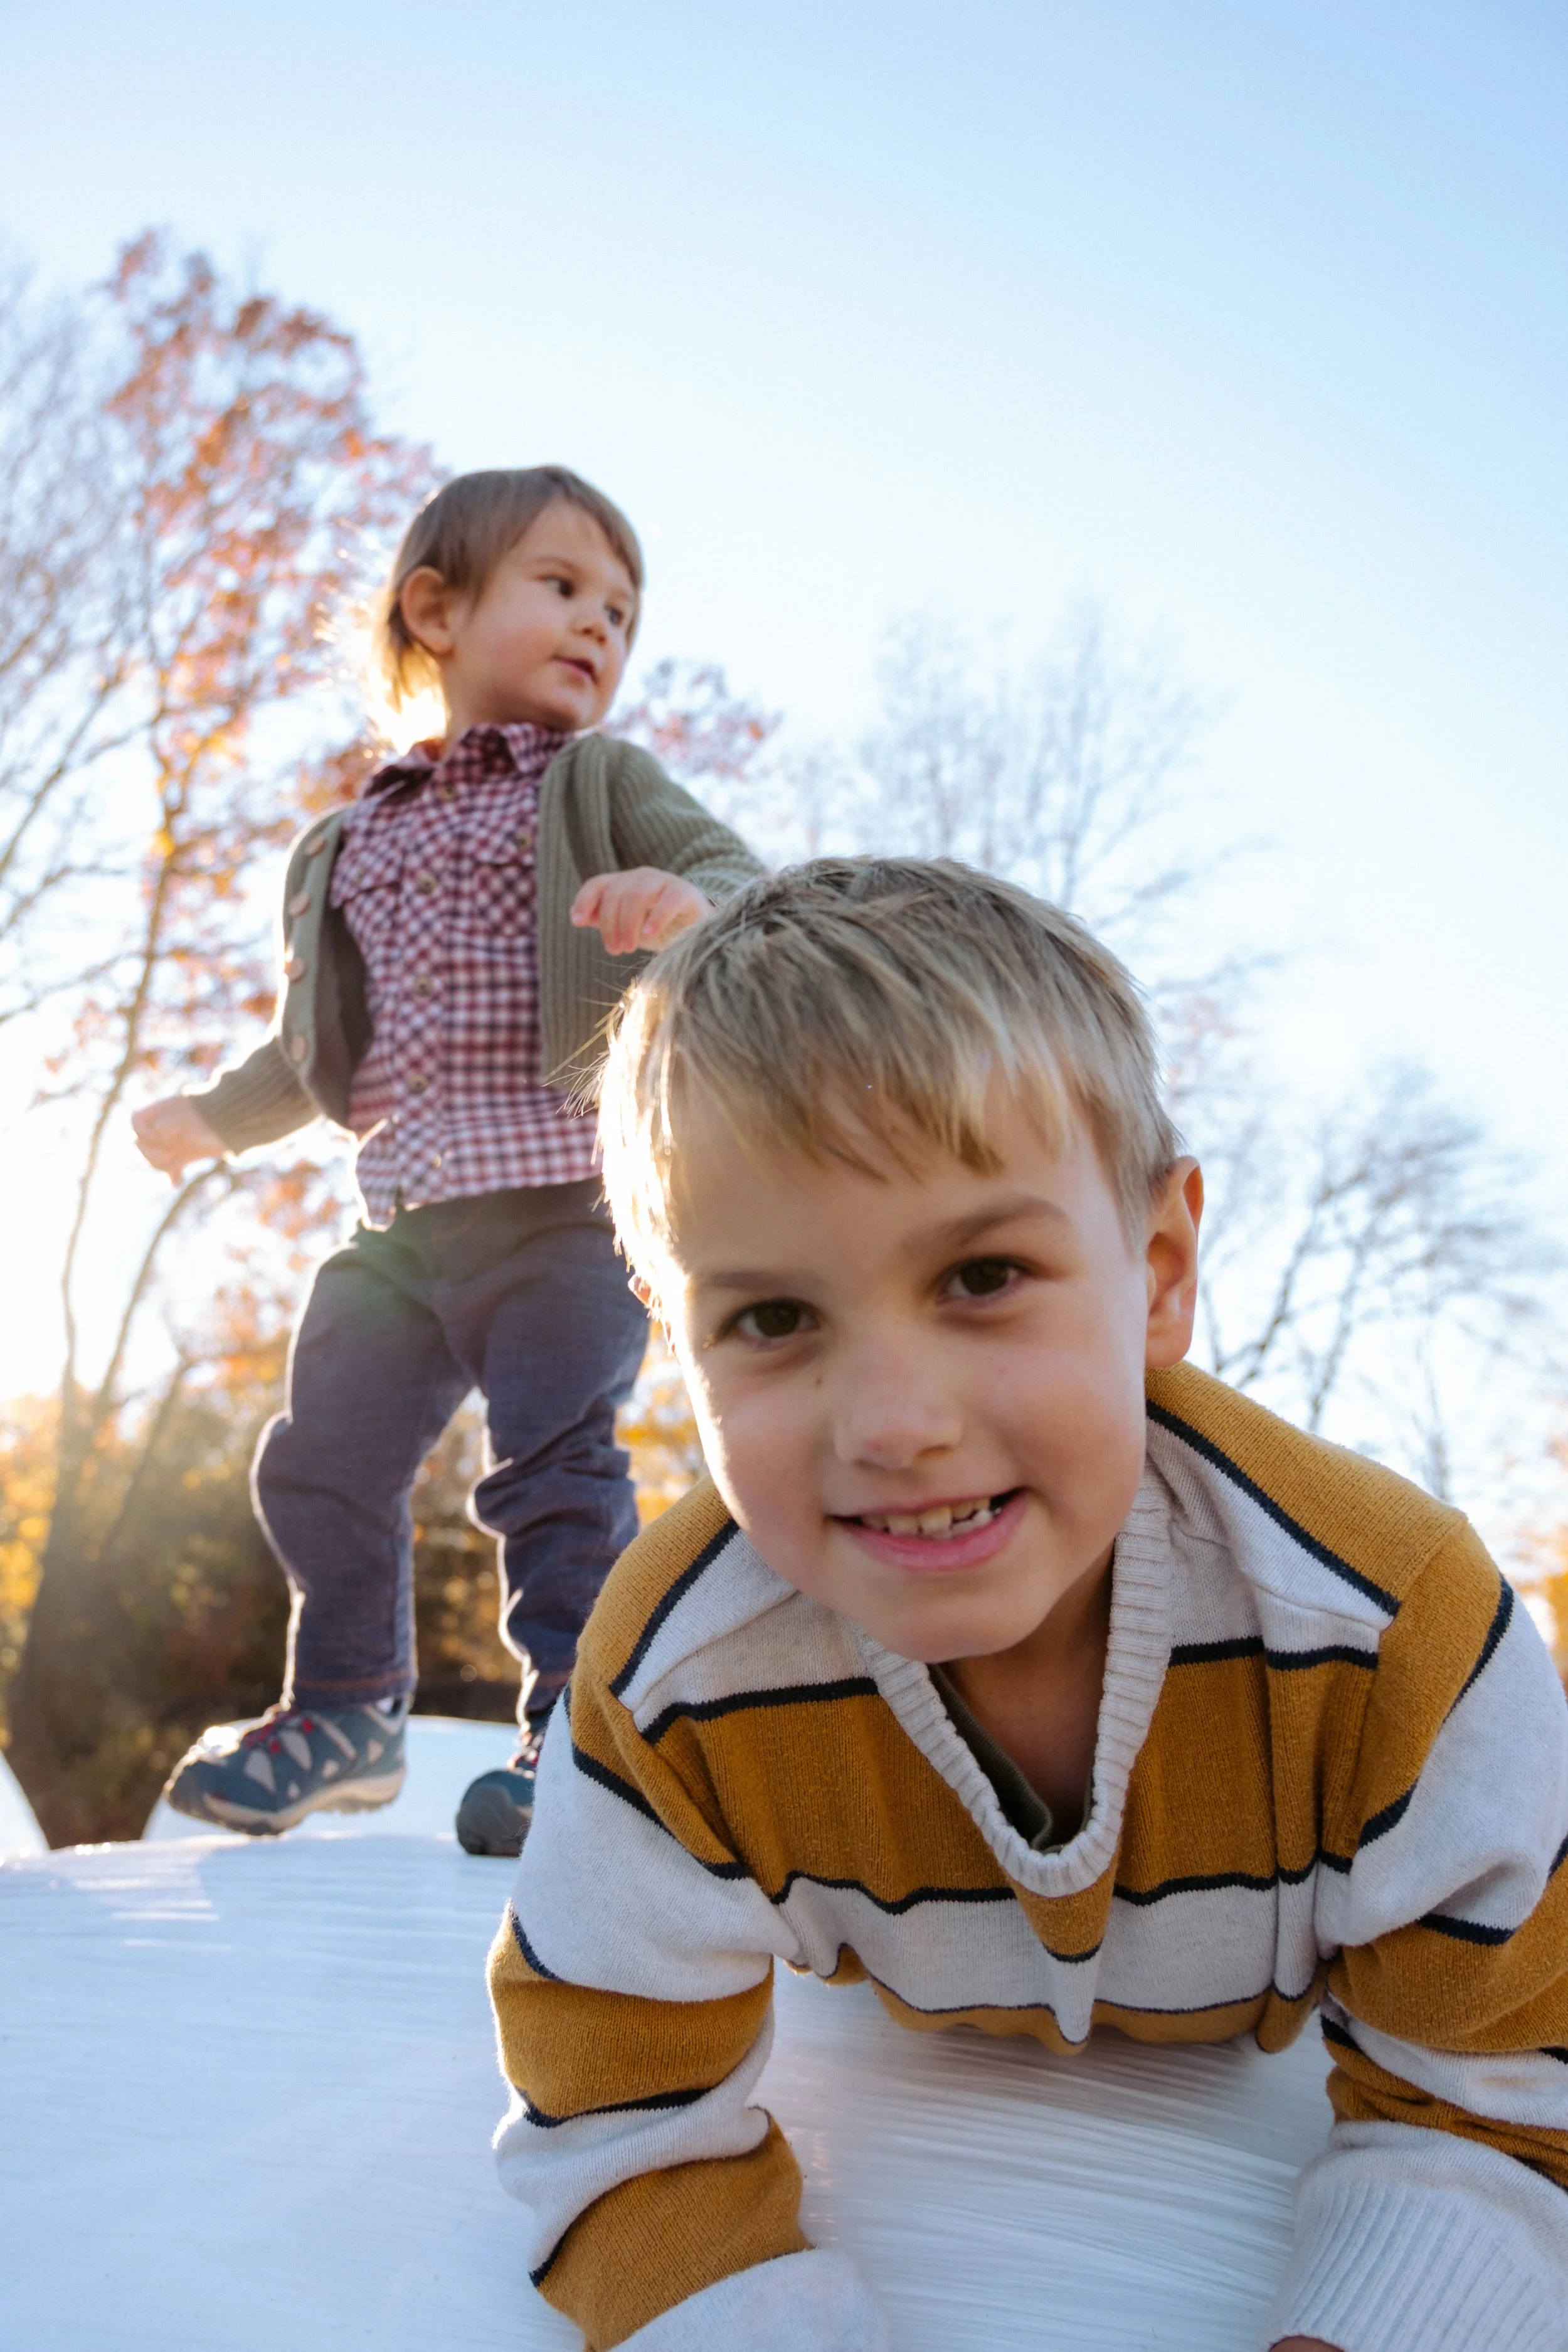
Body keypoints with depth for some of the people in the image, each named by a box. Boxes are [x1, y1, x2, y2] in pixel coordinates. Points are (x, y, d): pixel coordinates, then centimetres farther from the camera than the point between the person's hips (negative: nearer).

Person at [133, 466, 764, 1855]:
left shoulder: (601, 785, 8)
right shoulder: (348, 846, 20)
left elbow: (738, 874, -9)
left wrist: (684, 897, -30)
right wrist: (218, 1118, 27)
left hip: (565, 1212, -5)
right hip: (400, 1230, 5)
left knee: (555, 1472, -9)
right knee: (324, 1463, 8)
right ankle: (344, 1714, 26)